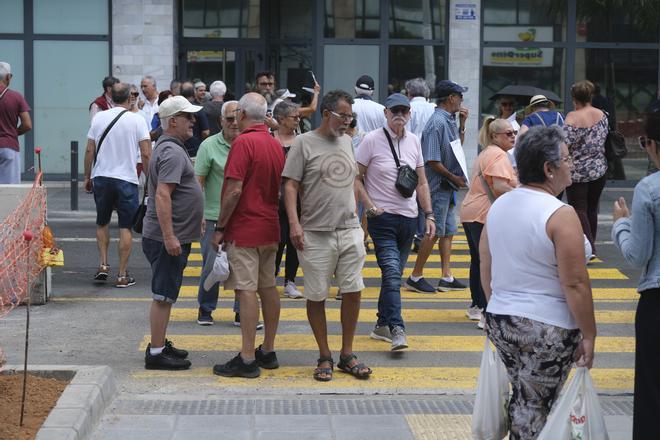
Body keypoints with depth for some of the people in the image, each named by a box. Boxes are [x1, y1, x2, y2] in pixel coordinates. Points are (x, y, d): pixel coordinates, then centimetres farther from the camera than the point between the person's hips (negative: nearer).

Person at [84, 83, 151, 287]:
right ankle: (122, 275, 4)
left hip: (101, 177, 2)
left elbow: (89, 150, 3)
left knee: (102, 223, 20)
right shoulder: (137, 120, -5)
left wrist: (87, 176, 14)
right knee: (125, 227, 3)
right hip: (127, 179, -2)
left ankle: (103, 264, 10)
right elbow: (146, 154, -8)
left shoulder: (99, 117, 2)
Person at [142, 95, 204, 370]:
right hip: (168, 237, -11)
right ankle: (156, 354, -2)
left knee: (165, 295, 17)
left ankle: (160, 345, 26)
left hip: (172, 236, 11)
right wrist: (169, 236, -28)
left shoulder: (170, 147, 17)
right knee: (163, 296, -6)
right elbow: (162, 196, -25)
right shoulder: (172, 152, -17)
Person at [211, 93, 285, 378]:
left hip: (244, 229, -8)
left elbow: (234, 190, -19)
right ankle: (268, 352, 21)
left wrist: (220, 228, -12)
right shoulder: (276, 144, 11)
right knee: (268, 288, 13)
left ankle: (247, 360, -7)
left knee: (247, 291, -7)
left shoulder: (243, 142, -14)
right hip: (270, 228, 8)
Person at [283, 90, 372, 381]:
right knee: (316, 296, 2)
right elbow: (290, 185, -7)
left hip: (350, 231, 5)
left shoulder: (347, 142, 14)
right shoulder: (304, 143, -4)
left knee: (353, 291, 3)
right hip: (316, 234, -5)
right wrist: (294, 223, -17)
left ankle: (347, 354, 15)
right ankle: (325, 357, 13)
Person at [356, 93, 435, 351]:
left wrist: (429, 214, 10)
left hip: (409, 218, 6)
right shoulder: (372, 140, -6)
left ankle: (382, 326, 22)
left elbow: (421, 182, 16)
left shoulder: (414, 141, 10)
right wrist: (371, 207, -11)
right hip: (383, 218, -6)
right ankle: (397, 330, -18)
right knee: (392, 274, -16)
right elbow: (355, 177, -4)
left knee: (394, 275, 12)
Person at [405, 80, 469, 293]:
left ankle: (447, 277, 16)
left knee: (448, 231, 11)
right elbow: (432, 160, -21)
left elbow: (457, 146, 27)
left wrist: (462, 124, 13)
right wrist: (454, 177, -13)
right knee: (434, 232, -6)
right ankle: (415, 277, 1)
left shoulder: (449, 121, 11)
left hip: (448, 187, 10)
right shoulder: (437, 122, -18)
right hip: (438, 185, -10)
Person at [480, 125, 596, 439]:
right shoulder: (560, 215, -17)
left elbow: (486, 271, 13)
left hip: (499, 320, 7)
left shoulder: (498, 206, 5)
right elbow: (575, 284, -18)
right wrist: (588, 336, -10)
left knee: (521, 397, 18)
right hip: (547, 330, -7)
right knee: (536, 405, 4)